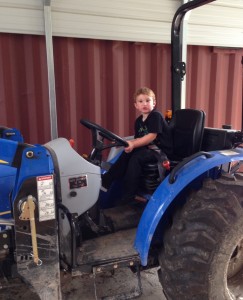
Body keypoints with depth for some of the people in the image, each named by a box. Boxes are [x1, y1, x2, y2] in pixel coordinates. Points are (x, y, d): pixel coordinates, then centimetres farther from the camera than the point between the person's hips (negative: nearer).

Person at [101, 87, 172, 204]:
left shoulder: (156, 116, -13)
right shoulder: (138, 121, 11)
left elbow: (151, 137, -23)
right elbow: (138, 139, 9)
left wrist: (133, 144, -32)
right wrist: (129, 143, -14)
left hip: (160, 150, -7)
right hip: (148, 148, 7)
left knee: (136, 158, -29)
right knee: (126, 154, -15)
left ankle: (127, 197, -24)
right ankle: (106, 181, -15)